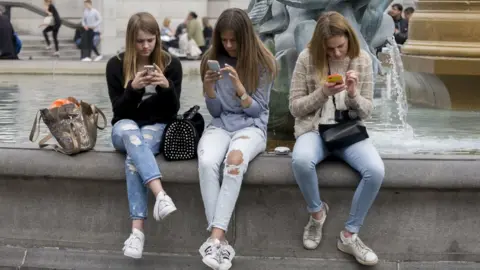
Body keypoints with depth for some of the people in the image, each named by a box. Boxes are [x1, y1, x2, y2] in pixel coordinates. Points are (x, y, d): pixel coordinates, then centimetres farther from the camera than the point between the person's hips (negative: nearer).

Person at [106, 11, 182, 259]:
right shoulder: (116, 65, -1)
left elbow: (172, 111, -1)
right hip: (126, 127, 1)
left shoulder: (171, 64, 0)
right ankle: (161, 195, -54)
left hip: (157, 127, 0)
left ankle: (137, 230, -42)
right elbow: (118, 110, -3)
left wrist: (166, 87, -21)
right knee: (129, 130, -38)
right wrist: (133, 87, -22)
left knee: (134, 158, -34)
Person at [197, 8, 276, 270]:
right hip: (221, 125, 2)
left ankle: (215, 238, -38)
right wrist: (209, 86, -13)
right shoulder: (212, 60, 5)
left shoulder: (262, 63, -3)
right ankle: (219, 240, -32)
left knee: (235, 160, -38)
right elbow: (215, 112, 7)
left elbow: (256, 110, -4)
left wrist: (238, 85, -20)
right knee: (206, 162, -33)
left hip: (252, 126, -2)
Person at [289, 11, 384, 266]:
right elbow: (295, 107, -2)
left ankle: (349, 235, -9)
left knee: (376, 170, -28)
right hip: (314, 129, -1)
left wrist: (353, 94, -16)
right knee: (301, 161, -37)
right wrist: (322, 93, -18)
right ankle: (316, 211, -5)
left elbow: (366, 111, 5)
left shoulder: (362, 59, 0)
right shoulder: (307, 58, -5)